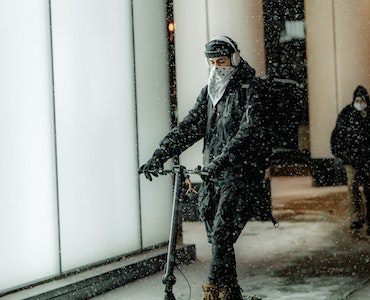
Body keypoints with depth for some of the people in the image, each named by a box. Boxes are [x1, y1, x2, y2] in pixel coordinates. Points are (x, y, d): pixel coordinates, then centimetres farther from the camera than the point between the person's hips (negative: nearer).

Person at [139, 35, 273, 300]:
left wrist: (223, 159, -33)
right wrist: (160, 156, -3)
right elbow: (190, 126, 9)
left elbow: (250, 130, -20)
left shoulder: (249, 89, -5)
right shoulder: (209, 92, 16)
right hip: (213, 172, 7)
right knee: (216, 237, 8)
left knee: (222, 233, -17)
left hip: (241, 172, -7)